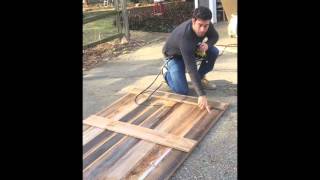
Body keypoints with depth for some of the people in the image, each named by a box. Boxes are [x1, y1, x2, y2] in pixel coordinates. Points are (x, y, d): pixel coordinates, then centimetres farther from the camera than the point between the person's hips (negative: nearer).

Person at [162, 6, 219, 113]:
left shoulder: (205, 24, -24)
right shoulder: (185, 37, -42)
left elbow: (215, 36, -2)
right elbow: (191, 68, -45)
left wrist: (207, 44, -28)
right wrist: (202, 95, -49)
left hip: (191, 49, 6)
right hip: (174, 56, -6)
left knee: (214, 51, -18)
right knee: (182, 91, -18)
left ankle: (200, 78, 4)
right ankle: (167, 71, 11)